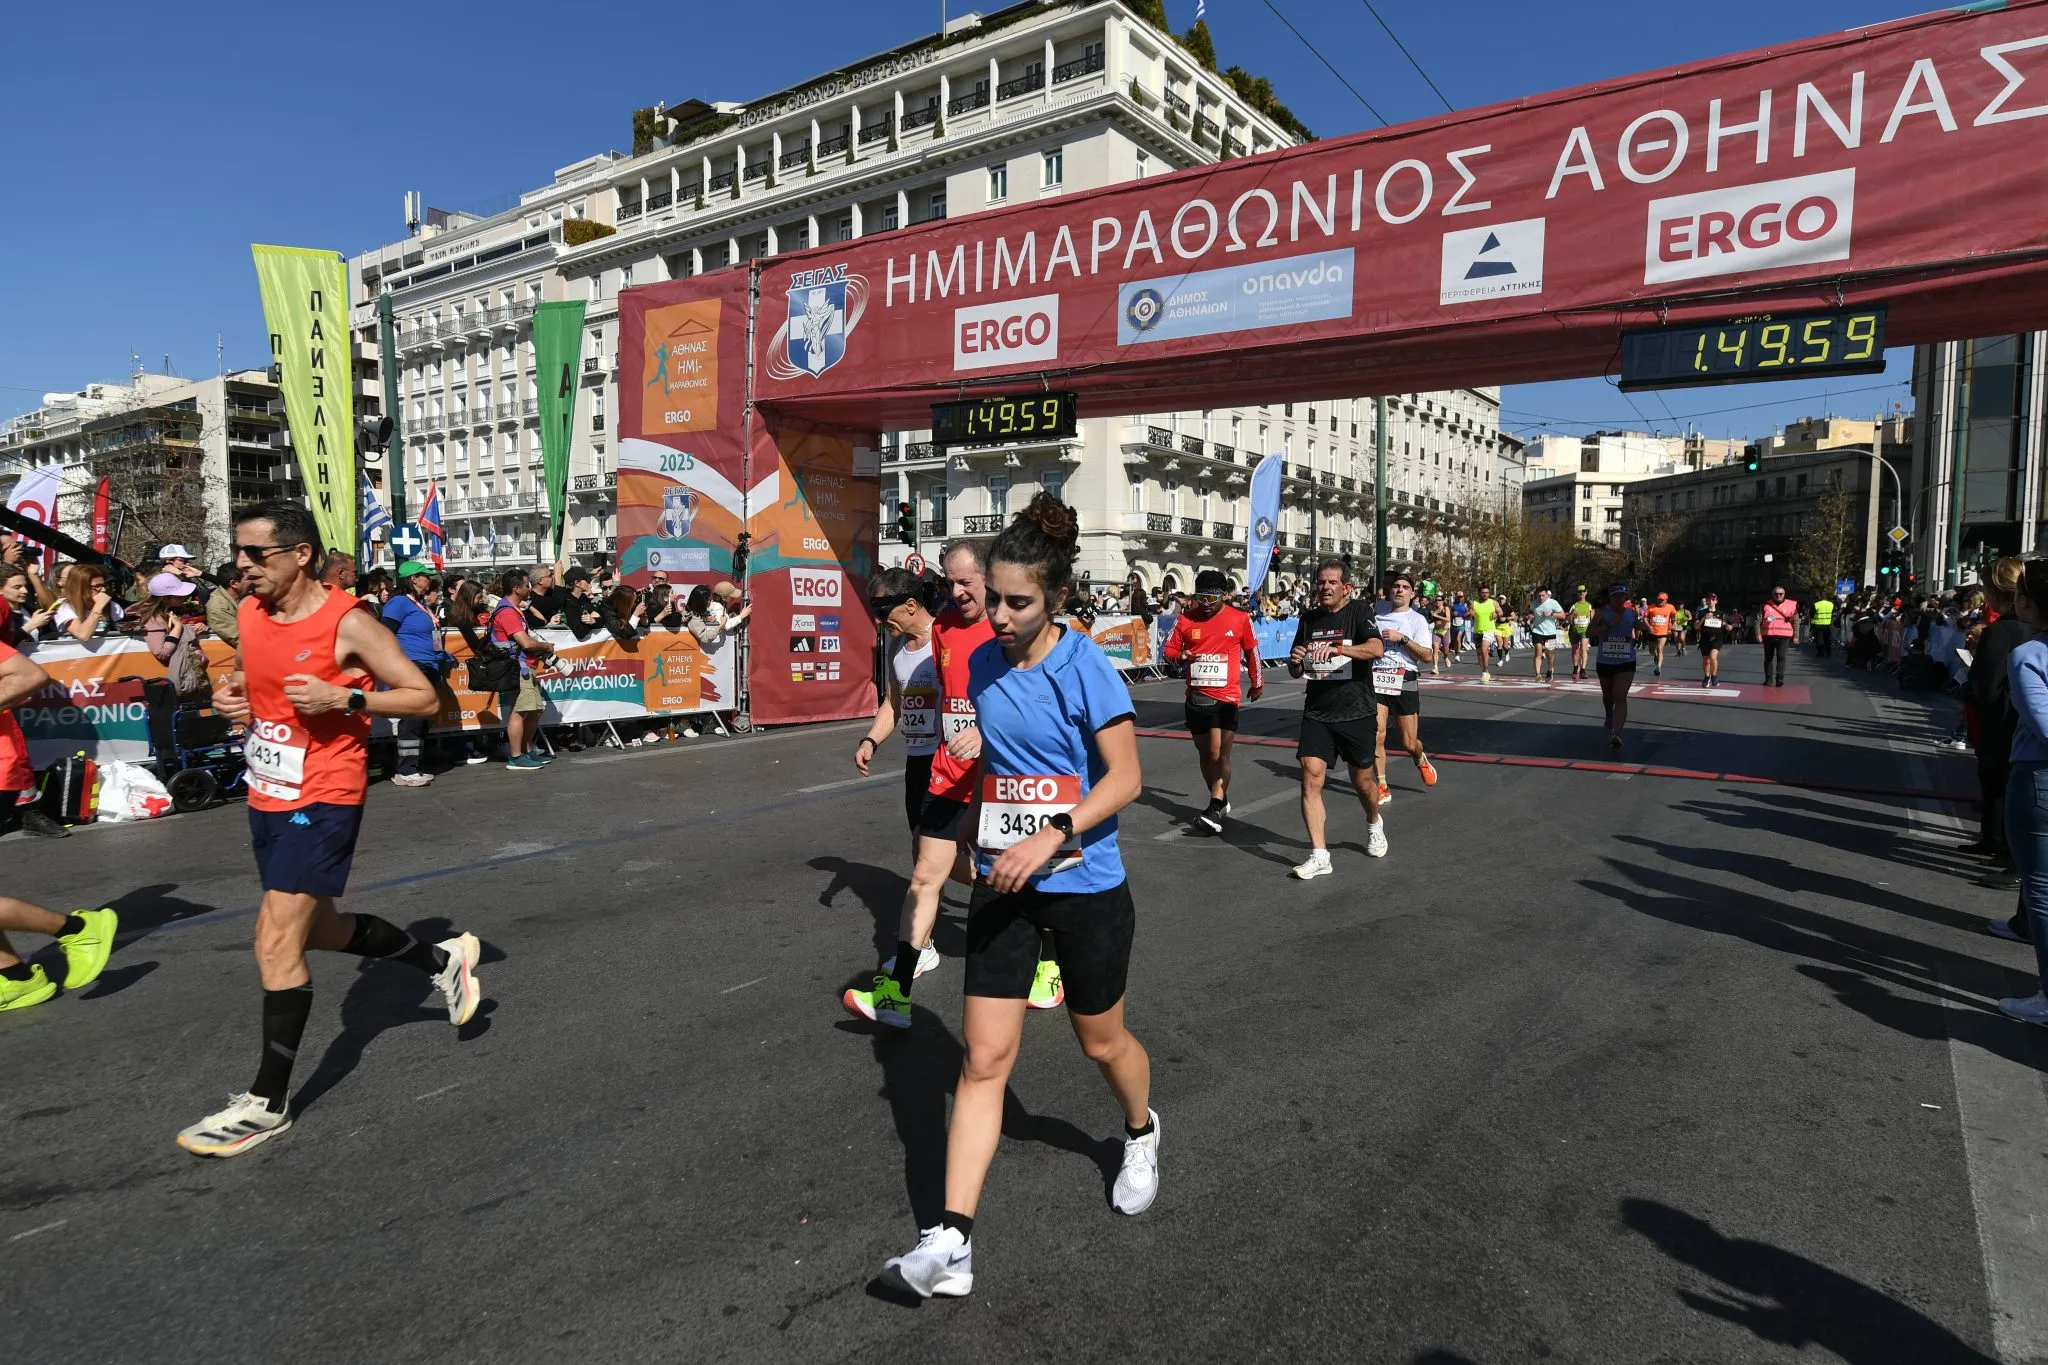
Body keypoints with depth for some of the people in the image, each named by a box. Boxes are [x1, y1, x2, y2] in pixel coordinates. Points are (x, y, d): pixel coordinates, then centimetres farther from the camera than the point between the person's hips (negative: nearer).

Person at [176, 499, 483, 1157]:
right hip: (267, 796, 9)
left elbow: (424, 697, -14)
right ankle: (443, 958, 40)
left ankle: (267, 1102, 3)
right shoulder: (250, 611, 4)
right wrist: (228, 693, 2)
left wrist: (344, 697, -26)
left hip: (322, 801, -8)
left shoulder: (348, 622, -17)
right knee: (318, 929, 19)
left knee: (276, 941, -10)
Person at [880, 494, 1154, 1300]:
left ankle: (1141, 1135, 49)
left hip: (1084, 886, -4)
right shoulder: (982, 664, 1)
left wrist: (1050, 837, -27)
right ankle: (951, 1242, 7)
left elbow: (1124, 778, -17)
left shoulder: (1084, 667, -15)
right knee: (984, 1057, 1)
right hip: (1003, 886, 4)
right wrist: (973, 831, 18)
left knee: (1101, 1041, 16)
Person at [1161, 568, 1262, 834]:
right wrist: (1180, 657, -14)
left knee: (1219, 753, -14)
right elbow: (1168, 648, 8)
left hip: (1226, 697, -4)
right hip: (1195, 696, 4)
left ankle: (1215, 810, -15)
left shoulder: (1240, 619, -3)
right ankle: (1220, 801, 31)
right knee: (1204, 752, 14)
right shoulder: (1185, 619, 1)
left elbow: (1252, 651, 11)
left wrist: (1257, 684, 20)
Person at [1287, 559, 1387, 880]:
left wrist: (1339, 649, -39)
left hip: (1356, 711, -3)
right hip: (1316, 713, 3)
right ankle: (1318, 855, -6)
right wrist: (1295, 661, -8)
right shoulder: (1308, 618, 9)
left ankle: (1374, 825, 44)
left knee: (1362, 781, 11)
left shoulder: (1359, 611, -6)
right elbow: (1295, 672, 16)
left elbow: (1376, 649, -25)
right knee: (1310, 778, -10)